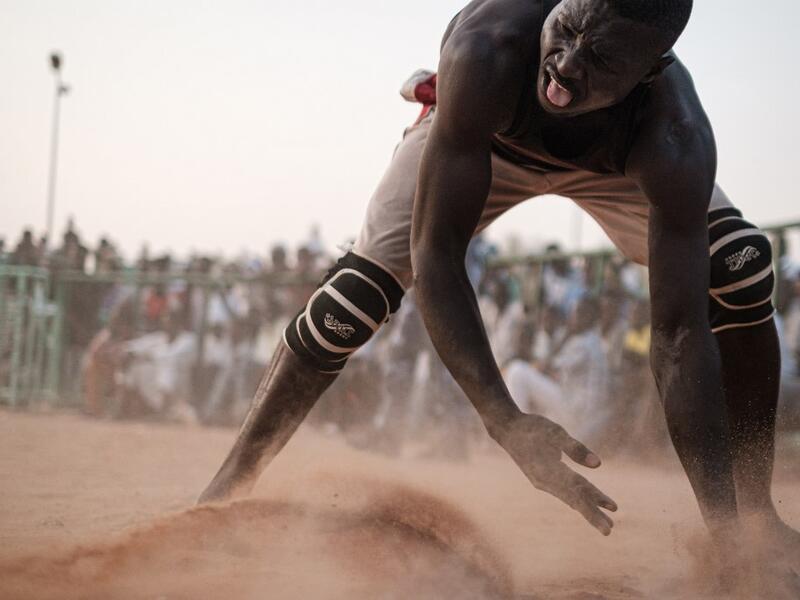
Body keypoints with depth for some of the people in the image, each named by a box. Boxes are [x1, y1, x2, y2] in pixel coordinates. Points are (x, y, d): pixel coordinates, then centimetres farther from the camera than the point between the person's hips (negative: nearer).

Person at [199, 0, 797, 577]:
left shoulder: (677, 138, -42)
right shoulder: (486, 50, -46)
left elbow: (681, 334, -40)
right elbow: (435, 253, -44)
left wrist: (723, 521, -45)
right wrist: (506, 422, -53)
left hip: (614, 155, 1)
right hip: (479, 138, -1)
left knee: (740, 271, -20)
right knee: (352, 296, -13)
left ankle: (751, 516, -6)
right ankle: (226, 489, 4)